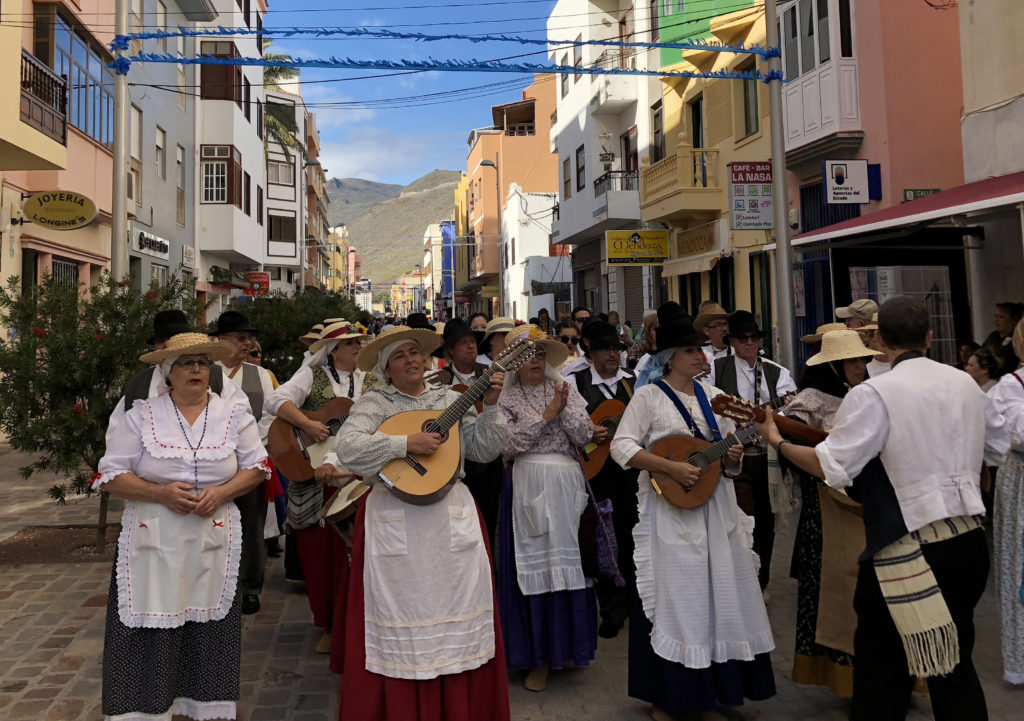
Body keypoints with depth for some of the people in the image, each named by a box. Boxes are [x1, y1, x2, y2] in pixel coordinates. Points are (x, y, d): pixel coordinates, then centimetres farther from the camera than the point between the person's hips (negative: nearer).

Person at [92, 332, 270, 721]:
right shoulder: (141, 416, -1)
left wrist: (221, 492, -12)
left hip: (213, 542, 1)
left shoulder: (234, 415, 4)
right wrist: (160, 493, -16)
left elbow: (256, 467, 5)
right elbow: (110, 476, -2)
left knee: (207, 629, 7)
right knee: (149, 633, 0)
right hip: (153, 545, -1)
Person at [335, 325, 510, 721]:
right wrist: (406, 442, -22)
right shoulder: (373, 403, -1)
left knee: (457, 605, 8)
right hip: (395, 521, -3)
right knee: (403, 609, 4)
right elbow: (348, 447, -18)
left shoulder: (451, 400, 9)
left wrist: (489, 407, -7)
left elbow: (485, 450, 6)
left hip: (452, 518, 3)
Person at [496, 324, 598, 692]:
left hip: (566, 483, 2)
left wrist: (563, 408, -13)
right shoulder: (506, 397, 2)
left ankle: (567, 644, 24)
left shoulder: (565, 389, 8)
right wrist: (545, 415, -13)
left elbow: (584, 434, 0)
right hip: (527, 484, -2)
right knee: (534, 563, 1)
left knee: (568, 558, 6)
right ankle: (538, 655, 12)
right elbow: (508, 444, -10)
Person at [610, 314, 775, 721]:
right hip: (669, 510, -5)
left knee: (719, 594, 9)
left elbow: (730, 451, 16)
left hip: (716, 508, 5)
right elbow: (622, 447, -14)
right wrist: (672, 468, -22)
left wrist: (732, 459, -8)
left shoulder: (712, 396, 11)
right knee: (675, 599, 2)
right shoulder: (649, 396, -5)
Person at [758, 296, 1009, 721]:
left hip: (908, 551, -6)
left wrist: (777, 442, -4)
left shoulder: (873, 394, -14)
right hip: (969, 542, 7)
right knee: (954, 663, 22)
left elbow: (832, 467, -18)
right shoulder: (967, 385, 6)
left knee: (881, 673, 8)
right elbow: (998, 451, 19)